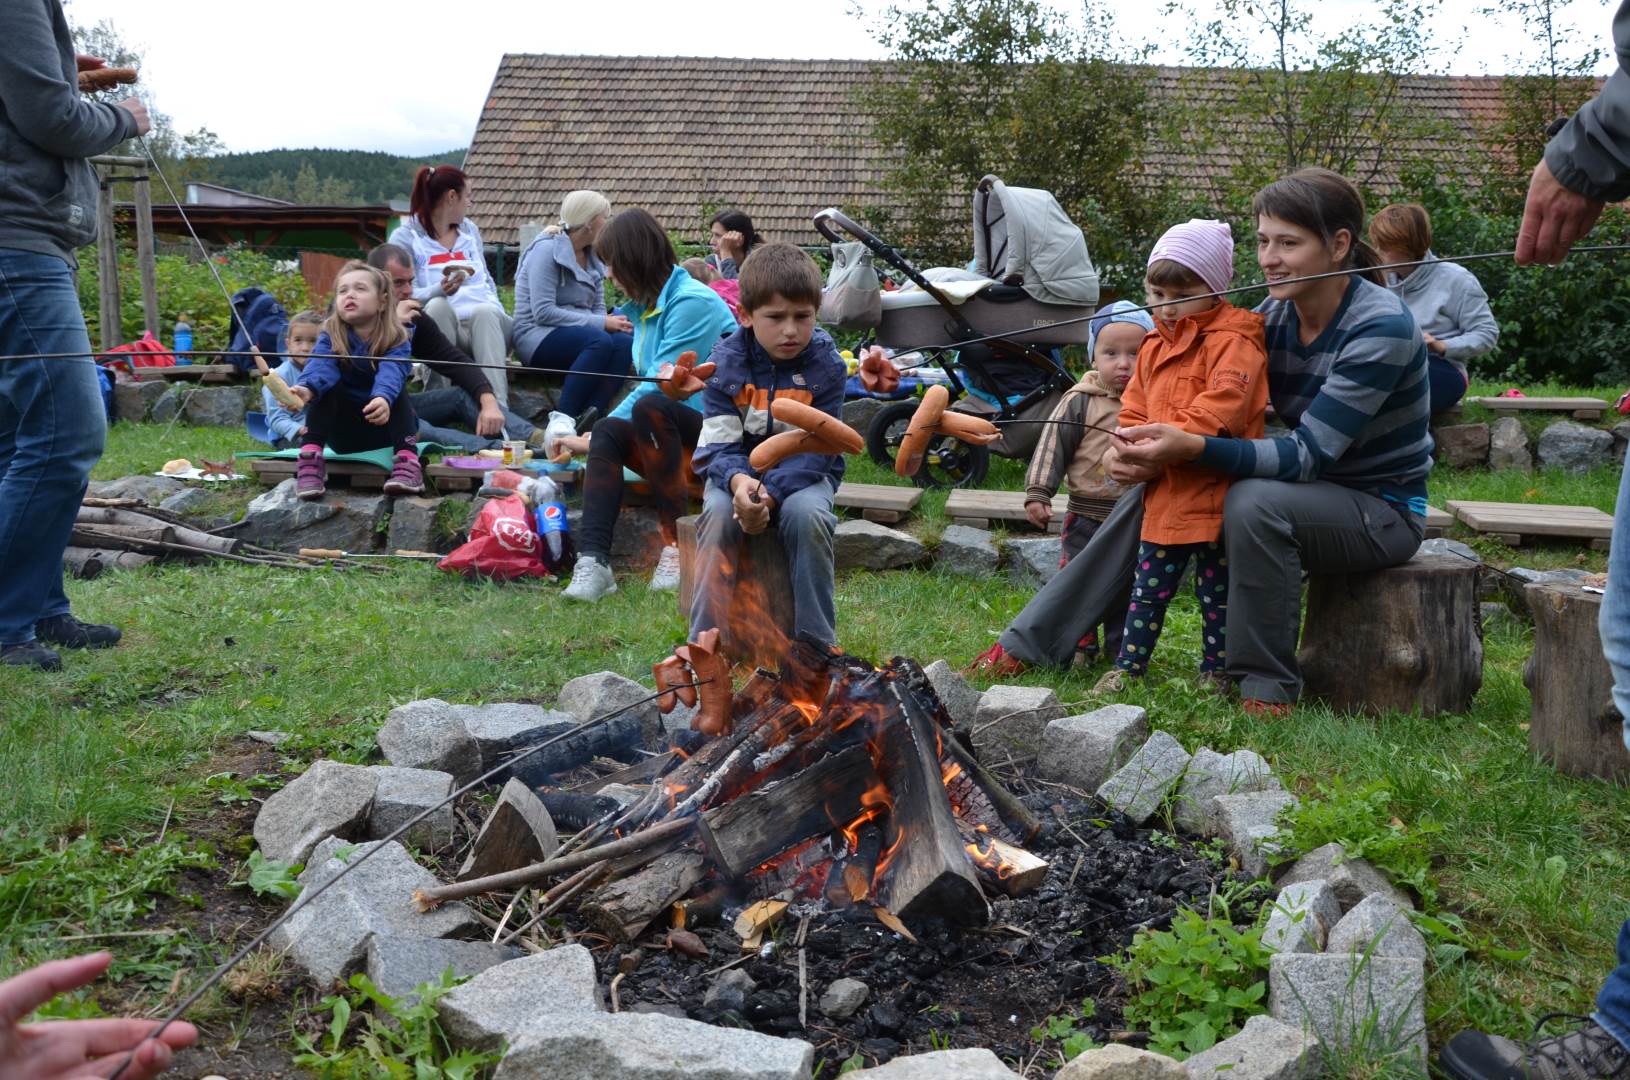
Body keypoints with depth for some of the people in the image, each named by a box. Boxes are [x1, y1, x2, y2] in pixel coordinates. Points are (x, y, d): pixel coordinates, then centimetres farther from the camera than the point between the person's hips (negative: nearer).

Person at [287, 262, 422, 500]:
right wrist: (306, 388, -51)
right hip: (342, 434, 1)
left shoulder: (396, 340, -11)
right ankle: (310, 459, -32)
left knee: (396, 388, -26)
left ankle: (407, 460, -39)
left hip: (384, 428, -1)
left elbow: (390, 373, -33)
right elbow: (320, 366, -27)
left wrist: (383, 398, -57)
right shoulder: (330, 336, -6)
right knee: (327, 384, -21)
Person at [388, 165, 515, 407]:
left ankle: (498, 407, -49)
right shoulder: (405, 237, 4)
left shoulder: (469, 229, 22)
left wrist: (498, 312, 3)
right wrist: (440, 290, -26)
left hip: (486, 322, 3)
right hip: (438, 329, -3)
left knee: (485, 311, -33)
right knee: (438, 305, -35)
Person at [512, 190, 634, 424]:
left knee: (625, 342, -23)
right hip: (537, 337, -7)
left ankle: (588, 417, -35)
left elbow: (598, 309, 16)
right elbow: (543, 312, -17)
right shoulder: (546, 250, -8)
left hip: (578, 332, 7)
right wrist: (601, 323, -19)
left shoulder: (592, 258, 16)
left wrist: (612, 321, -11)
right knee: (600, 341, -33)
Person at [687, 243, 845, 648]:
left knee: (806, 514, -33)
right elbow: (719, 442, -12)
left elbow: (814, 449, -15)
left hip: (803, 474, -1)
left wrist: (770, 492, -31)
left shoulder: (826, 364, -12)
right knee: (718, 512, -31)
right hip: (739, 470, 1)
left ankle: (815, 642, -19)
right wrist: (737, 480, -36)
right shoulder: (726, 361, -10)